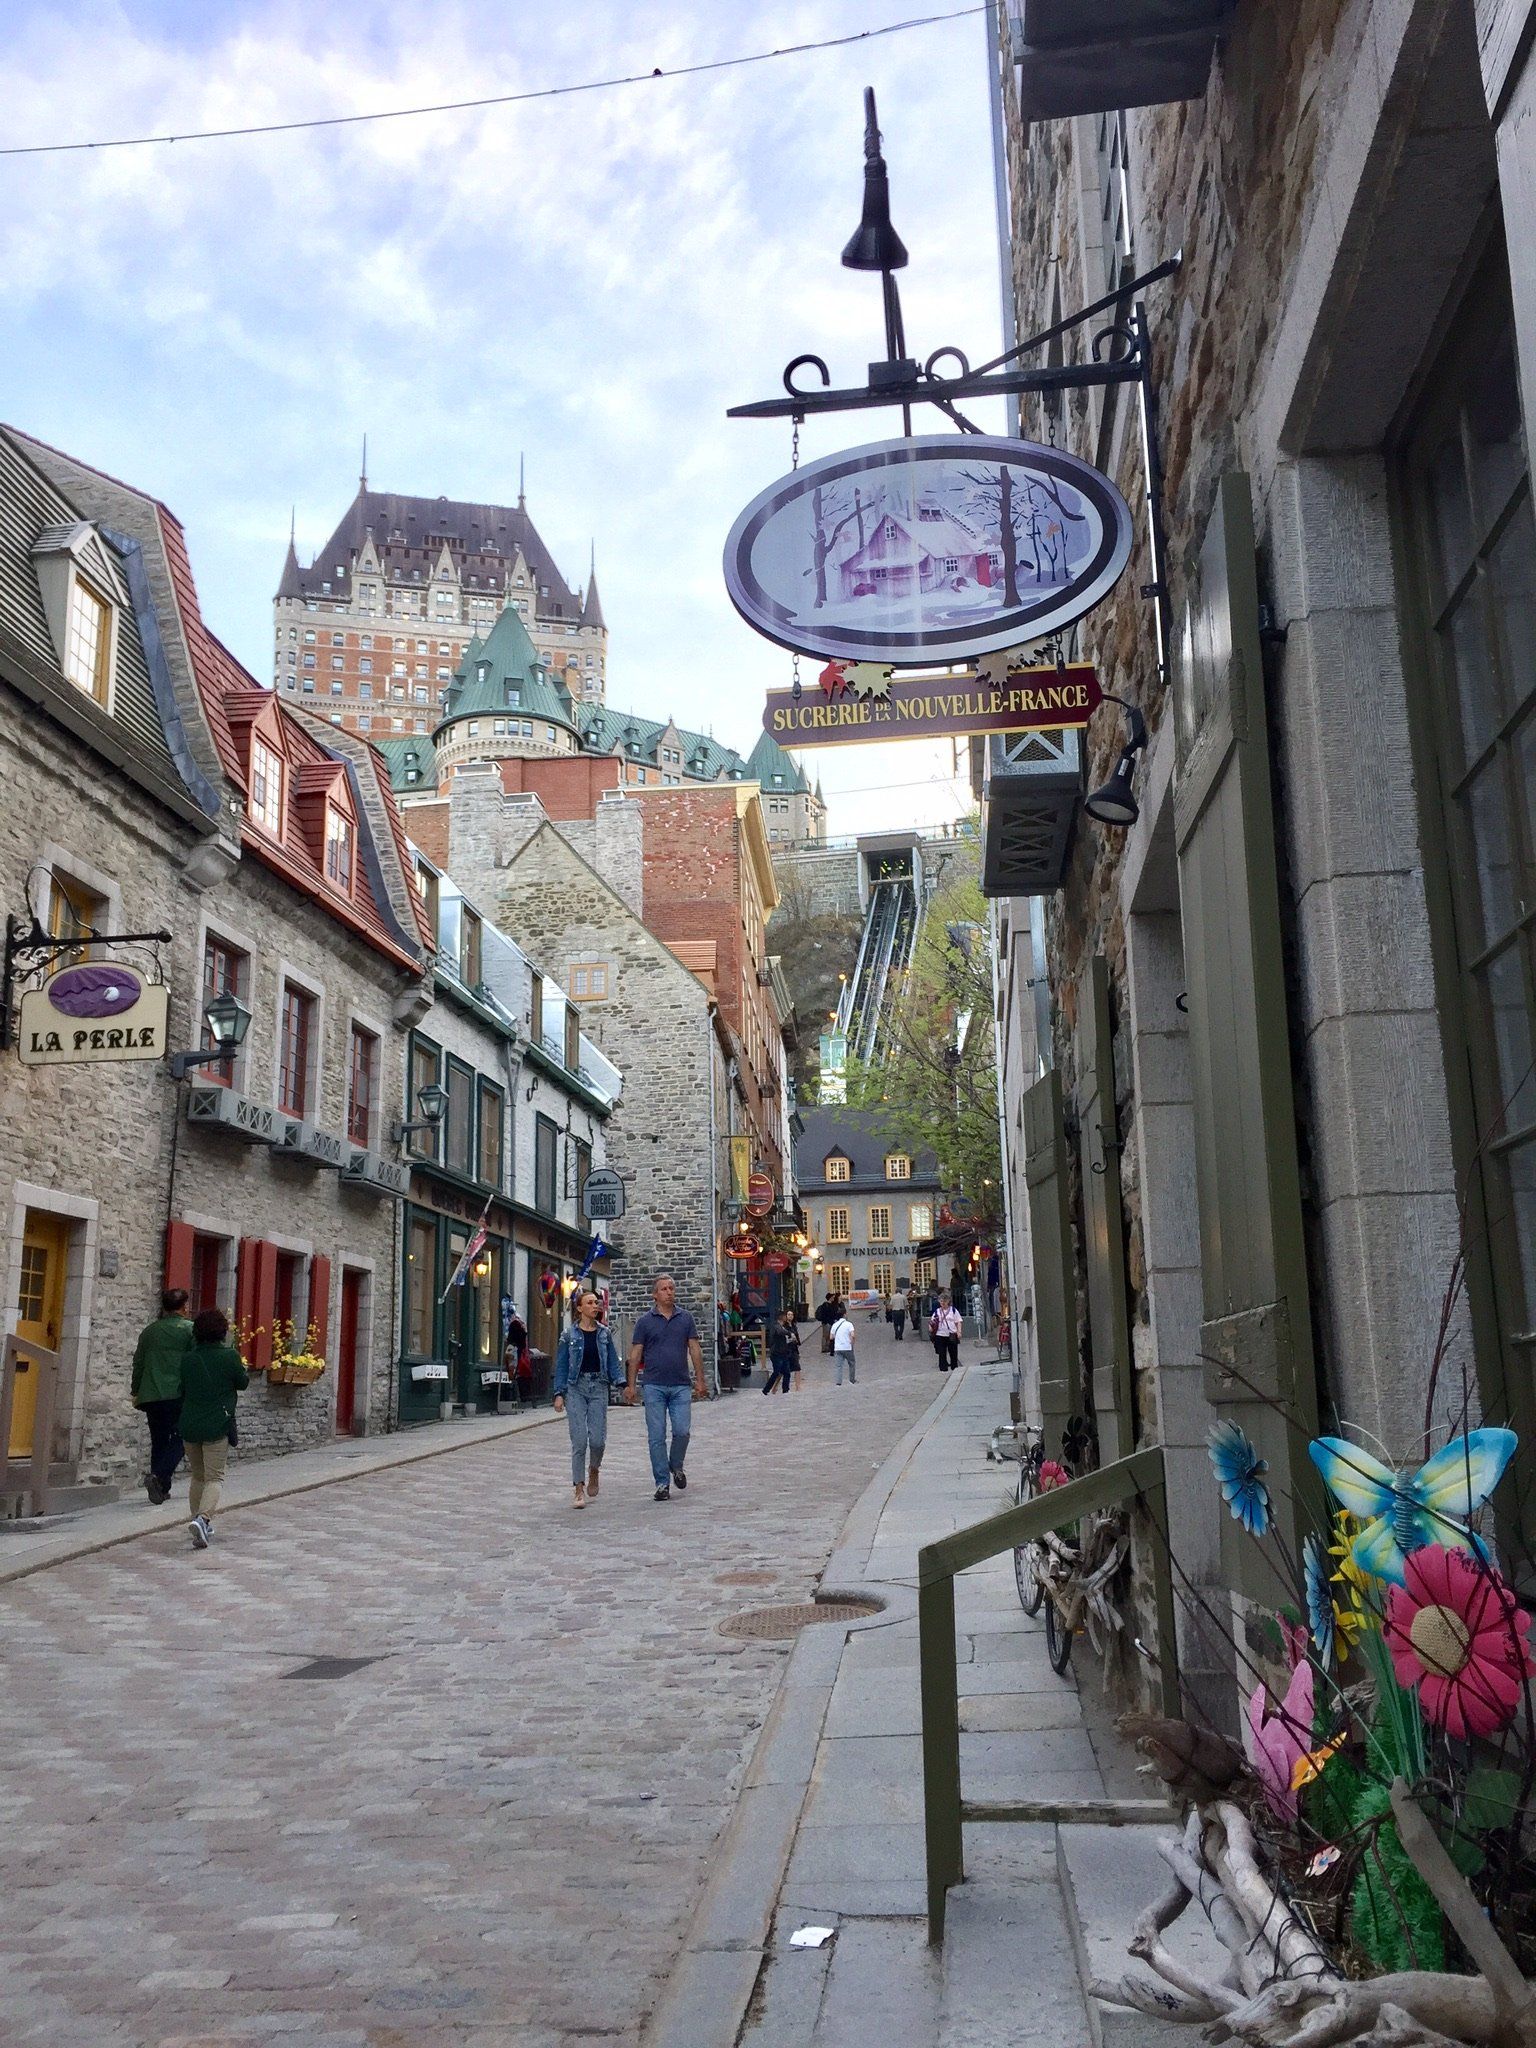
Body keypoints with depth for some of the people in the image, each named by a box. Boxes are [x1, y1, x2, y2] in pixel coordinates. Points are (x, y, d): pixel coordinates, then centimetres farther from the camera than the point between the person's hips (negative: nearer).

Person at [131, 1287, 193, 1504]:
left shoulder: (149, 1330, 12)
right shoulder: (190, 1329, -3)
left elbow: (138, 1363, 16)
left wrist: (136, 1391, 26)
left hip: (151, 1396, 5)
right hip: (178, 1395, -5)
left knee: (159, 1441, 12)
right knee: (178, 1439, 1)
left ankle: (161, 1489, 12)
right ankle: (159, 1476, -19)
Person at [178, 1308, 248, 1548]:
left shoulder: (187, 1358, 1)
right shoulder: (229, 1356, -9)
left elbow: (181, 1389, 11)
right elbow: (243, 1382, 4)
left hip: (190, 1425, 4)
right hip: (217, 1426, -4)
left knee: (198, 1476, 19)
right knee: (214, 1477, -2)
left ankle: (200, 1523, 23)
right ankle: (203, 1518, -24)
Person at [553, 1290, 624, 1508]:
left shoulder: (605, 1333, 9)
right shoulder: (569, 1335, 2)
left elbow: (613, 1361, 9)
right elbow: (561, 1366, 3)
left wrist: (621, 1383, -7)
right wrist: (559, 1394, -4)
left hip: (599, 1388, 2)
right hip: (575, 1388, -2)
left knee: (598, 1440, -4)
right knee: (579, 1440, -8)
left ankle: (593, 1472, 28)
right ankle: (579, 1491, -3)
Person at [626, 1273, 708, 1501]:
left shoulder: (685, 1318, 7)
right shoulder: (645, 1321, 3)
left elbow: (695, 1350, 8)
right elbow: (635, 1354, 4)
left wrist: (700, 1381, 3)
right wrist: (630, 1385, -1)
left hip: (681, 1386, 1)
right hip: (654, 1386, -1)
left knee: (682, 1431, -6)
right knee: (656, 1437, -1)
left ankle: (676, 1467, 22)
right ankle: (662, 1483, 7)